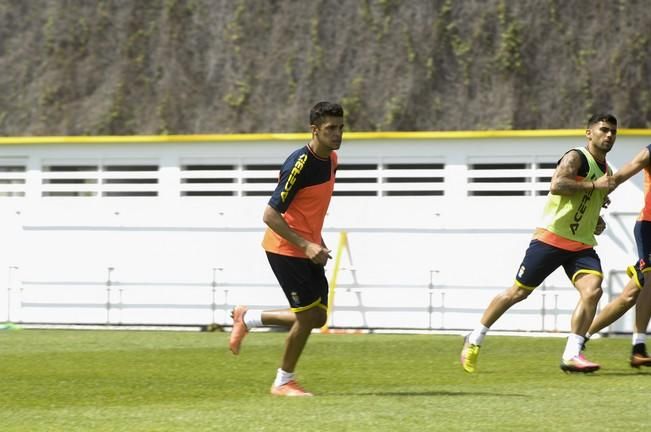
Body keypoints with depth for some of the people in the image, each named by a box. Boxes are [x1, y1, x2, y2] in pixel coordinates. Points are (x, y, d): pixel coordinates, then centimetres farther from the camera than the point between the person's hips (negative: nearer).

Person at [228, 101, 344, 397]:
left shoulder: (331, 159, 4)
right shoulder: (300, 164, -24)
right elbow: (270, 215, -24)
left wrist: (317, 241, 15)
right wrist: (306, 245, -28)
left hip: (308, 247, 9)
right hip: (285, 248, -9)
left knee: (317, 317, 8)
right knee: (309, 315, -8)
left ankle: (247, 318, 26)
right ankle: (283, 382, 10)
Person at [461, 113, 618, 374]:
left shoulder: (606, 171, 18)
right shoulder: (576, 158, -9)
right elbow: (556, 185, -28)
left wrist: (597, 222, 14)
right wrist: (594, 185, -24)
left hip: (582, 245, 7)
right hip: (551, 239, -7)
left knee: (592, 290, -19)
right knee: (518, 292, 1)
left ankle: (571, 355, -18)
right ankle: (474, 341, 17)